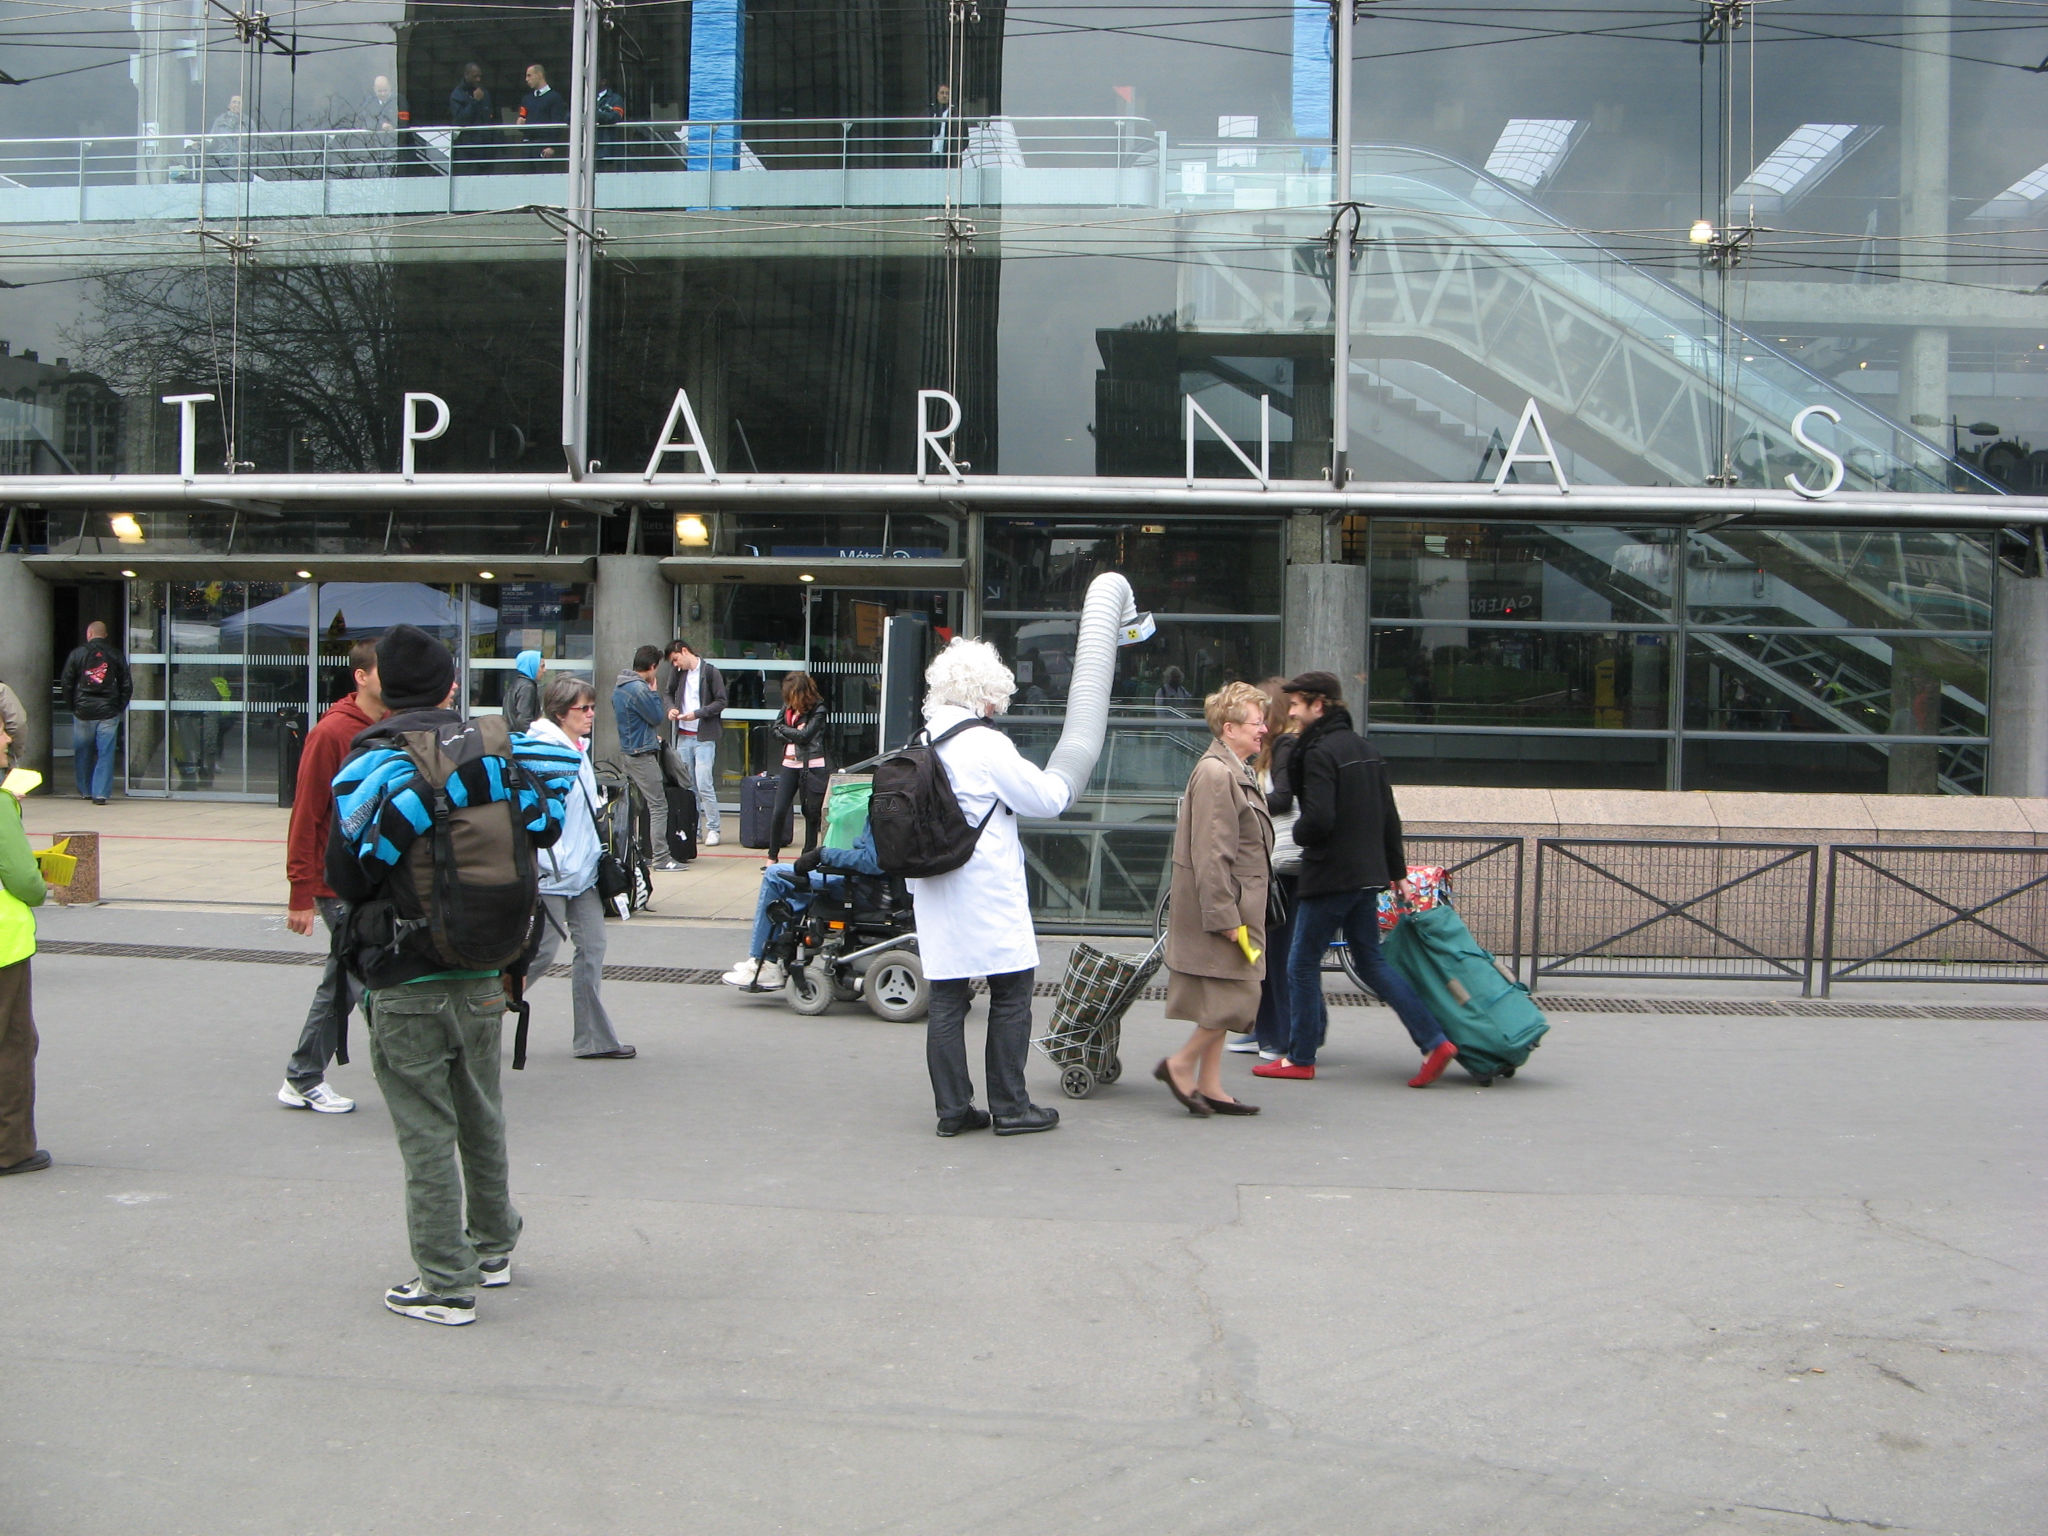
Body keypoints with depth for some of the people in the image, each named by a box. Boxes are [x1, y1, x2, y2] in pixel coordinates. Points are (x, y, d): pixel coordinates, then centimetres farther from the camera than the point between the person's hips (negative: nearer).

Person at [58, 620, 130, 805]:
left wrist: (71, 706, 11)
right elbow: (126, 685, 3)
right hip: (108, 713, 0)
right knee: (105, 753, 0)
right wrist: (120, 708, 11)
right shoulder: (116, 656, 2)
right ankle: (100, 793, -7)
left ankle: (86, 790, 24)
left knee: (83, 753, 15)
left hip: (83, 712, 0)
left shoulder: (76, 654, 1)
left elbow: (66, 684, 1)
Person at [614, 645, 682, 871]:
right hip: (642, 753, -10)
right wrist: (654, 692, -2)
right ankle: (660, 858, -11)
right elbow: (657, 717, -12)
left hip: (627, 749, 10)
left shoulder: (619, 686, 11)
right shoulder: (639, 689, -19)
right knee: (658, 806, -8)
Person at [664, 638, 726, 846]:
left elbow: (721, 702, -6)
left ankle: (713, 829, -1)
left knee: (704, 785, -10)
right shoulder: (679, 673, 11)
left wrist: (697, 713, -16)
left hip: (704, 737, -6)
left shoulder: (710, 672, -5)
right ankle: (693, 830, 12)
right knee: (687, 786, 6)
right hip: (683, 737, 6)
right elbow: (671, 694, 22)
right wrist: (672, 708, 1)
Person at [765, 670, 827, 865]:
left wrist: (783, 728, -3)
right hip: (789, 765, 5)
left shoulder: (818, 709, -8)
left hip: (812, 766, -5)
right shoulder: (788, 706, 10)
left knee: (812, 813, 2)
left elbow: (805, 735, -16)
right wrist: (793, 736, -11)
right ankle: (772, 856, 10)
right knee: (779, 811, -1)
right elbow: (774, 729, 5)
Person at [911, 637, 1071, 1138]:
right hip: (987, 894, -7)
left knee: (945, 997, 9)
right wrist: (1063, 781, 14)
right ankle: (1009, 1107, 8)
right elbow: (1044, 799, -7)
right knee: (1011, 994, 4)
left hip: (933, 890, 7)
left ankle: (952, 1108, 13)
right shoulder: (987, 745, -13)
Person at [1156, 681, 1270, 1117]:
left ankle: (1210, 1086, 17)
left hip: (1235, 905, 11)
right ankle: (1180, 1065, 5)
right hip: (1223, 904, -11)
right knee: (1236, 996, -8)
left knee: (1223, 998, 12)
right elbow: (1211, 854, -21)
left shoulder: (1235, 771, 17)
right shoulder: (1215, 774, -17)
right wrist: (1226, 916, -22)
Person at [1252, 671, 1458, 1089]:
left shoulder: (1319, 753, -15)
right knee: (1371, 961, 14)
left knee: (1302, 963, 4)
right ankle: (1434, 1042, 6)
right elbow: (1389, 817, 16)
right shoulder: (1364, 749, 13)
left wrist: (1298, 832, -2)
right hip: (1367, 875, 9)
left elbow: (1318, 818, -24)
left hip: (1330, 877, -9)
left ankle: (1300, 1058, 11)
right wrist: (1397, 871, 22)